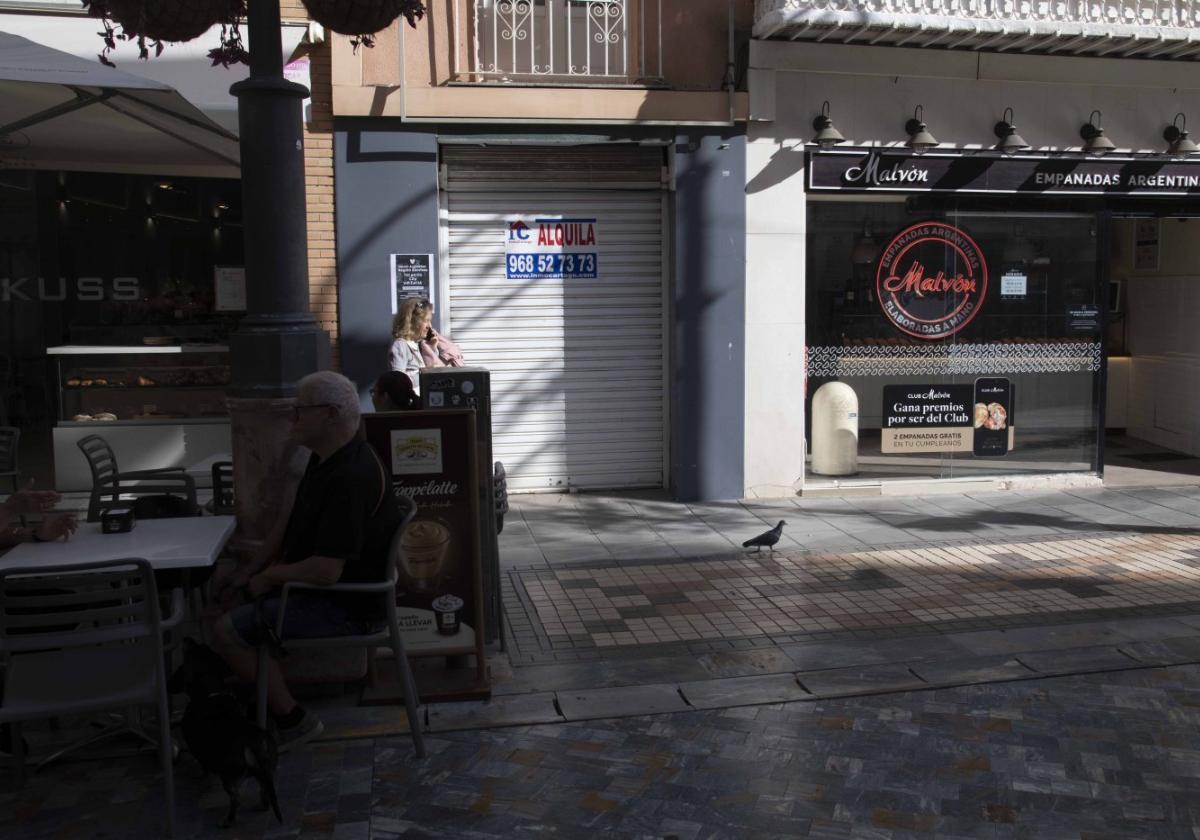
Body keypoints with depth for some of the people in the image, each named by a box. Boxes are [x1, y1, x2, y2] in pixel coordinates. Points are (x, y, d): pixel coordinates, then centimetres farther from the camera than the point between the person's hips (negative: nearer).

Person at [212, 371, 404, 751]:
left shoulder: (350, 477, -30)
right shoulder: (326, 459, 4)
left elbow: (325, 571, -32)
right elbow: (292, 518, 17)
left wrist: (271, 575, -14)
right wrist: (255, 570, 8)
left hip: (348, 605, -11)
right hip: (326, 586, 11)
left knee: (228, 630, -13)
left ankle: (291, 720, -1)